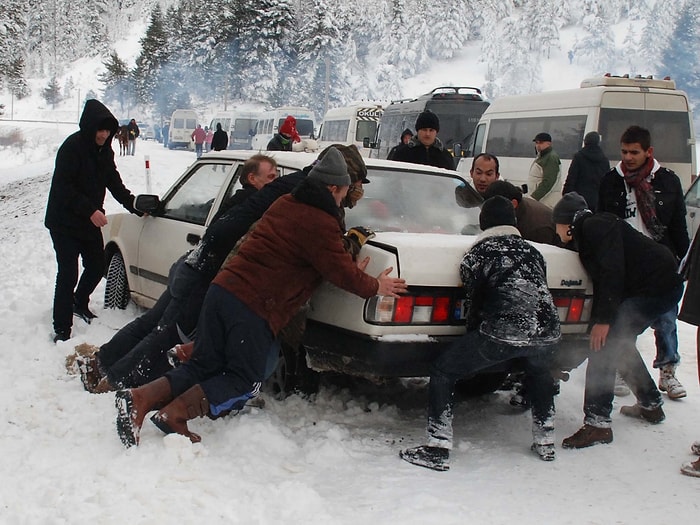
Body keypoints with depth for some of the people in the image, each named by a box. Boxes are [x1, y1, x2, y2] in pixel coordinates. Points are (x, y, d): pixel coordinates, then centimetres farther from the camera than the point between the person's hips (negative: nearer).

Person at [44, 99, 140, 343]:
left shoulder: (104, 150, 6)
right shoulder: (72, 147, -19)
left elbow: (115, 184, 13)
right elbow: (62, 187, -23)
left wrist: (135, 205, 2)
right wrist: (91, 210, -28)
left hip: (90, 222, 8)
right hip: (64, 223, -8)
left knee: (97, 266, 15)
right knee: (68, 274, -9)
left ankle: (79, 304, 41)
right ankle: (61, 330, -2)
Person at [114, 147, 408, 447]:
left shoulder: (285, 204, 19)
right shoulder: (320, 224, -8)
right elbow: (341, 271, -2)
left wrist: (352, 273, 23)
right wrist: (374, 287, 16)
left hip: (222, 289, 8)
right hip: (254, 309, -8)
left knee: (204, 366, 14)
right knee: (245, 381, 6)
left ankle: (141, 399, -5)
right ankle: (176, 414, -11)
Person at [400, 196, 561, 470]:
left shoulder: (476, 255, 9)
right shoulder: (532, 251, 22)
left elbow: (474, 303, 10)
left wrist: (474, 335, 26)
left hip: (503, 334, -6)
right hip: (547, 334, 6)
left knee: (442, 371, 8)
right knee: (539, 371, 39)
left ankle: (438, 449, 2)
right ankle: (545, 443, 40)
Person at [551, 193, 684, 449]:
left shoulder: (595, 226, -12)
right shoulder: (587, 234, 19)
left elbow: (612, 271, -22)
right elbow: (600, 280, 20)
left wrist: (603, 320, -23)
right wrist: (597, 320, 15)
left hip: (657, 287, -11)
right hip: (662, 286, 11)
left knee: (604, 344, -16)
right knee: (620, 342, 22)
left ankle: (597, 423, -18)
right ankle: (651, 405, 33)